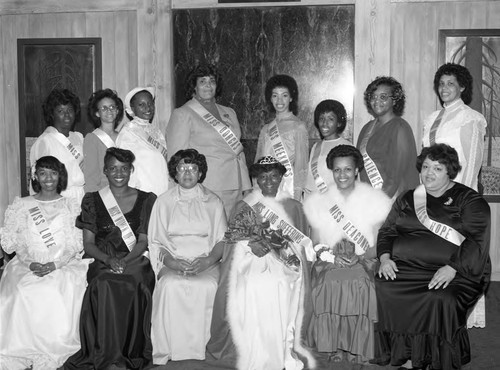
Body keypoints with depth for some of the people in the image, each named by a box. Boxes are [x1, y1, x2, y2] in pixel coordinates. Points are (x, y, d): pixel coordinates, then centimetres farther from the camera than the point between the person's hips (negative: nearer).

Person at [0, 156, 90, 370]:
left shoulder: (70, 206, 12)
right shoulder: (22, 206, 14)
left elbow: (75, 245, 4)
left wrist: (55, 264, -13)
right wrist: (30, 263, -12)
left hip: (64, 266, -1)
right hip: (28, 266, 1)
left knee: (63, 291, -32)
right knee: (24, 293, -30)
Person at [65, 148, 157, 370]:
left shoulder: (146, 200, 10)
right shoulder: (92, 201, 12)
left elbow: (143, 241, 4)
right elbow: (88, 244, 7)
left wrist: (125, 261, -15)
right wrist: (108, 260, -12)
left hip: (135, 260, 0)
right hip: (103, 263, 0)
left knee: (135, 283, -34)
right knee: (105, 285, -34)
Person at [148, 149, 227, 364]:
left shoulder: (213, 202, 13)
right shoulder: (163, 202, 13)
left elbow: (222, 240, 8)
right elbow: (156, 241, 8)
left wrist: (207, 261, -11)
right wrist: (172, 262, -11)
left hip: (206, 263, 0)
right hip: (173, 262, 0)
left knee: (207, 287, -33)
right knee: (171, 286, -33)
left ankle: (202, 349, -23)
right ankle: (169, 351, -25)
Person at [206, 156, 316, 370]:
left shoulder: (293, 207, 18)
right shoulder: (245, 207, 17)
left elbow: (300, 242, 11)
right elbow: (234, 238, 8)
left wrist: (280, 244, -8)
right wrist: (253, 244, -11)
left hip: (284, 264, 1)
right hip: (252, 261, -1)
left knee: (281, 287, -25)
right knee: (253, 288, -25)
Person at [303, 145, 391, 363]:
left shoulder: (374, 200, 7)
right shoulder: (319, 201, 11)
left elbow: (381, 242, 5)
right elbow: (315, 243, 11)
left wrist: (359, 257, -11)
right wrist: (330, 255, -8)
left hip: (364, 261, -1)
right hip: (329, 262, 1)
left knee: (358, 283, -30)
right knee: (329, 283, -29)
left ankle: (357, 348, -13)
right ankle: (334, 346, -14)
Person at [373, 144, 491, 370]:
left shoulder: (470, 201, 5)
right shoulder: (408, 199, 20)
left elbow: (475, 243, -7)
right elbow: (387, 230, 19)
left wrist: (452, 268, -21)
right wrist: (385, 257, -1)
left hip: (456, 272, -4)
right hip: (407, 268, 4)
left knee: (442, 299, -35)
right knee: (384, 289, -25)